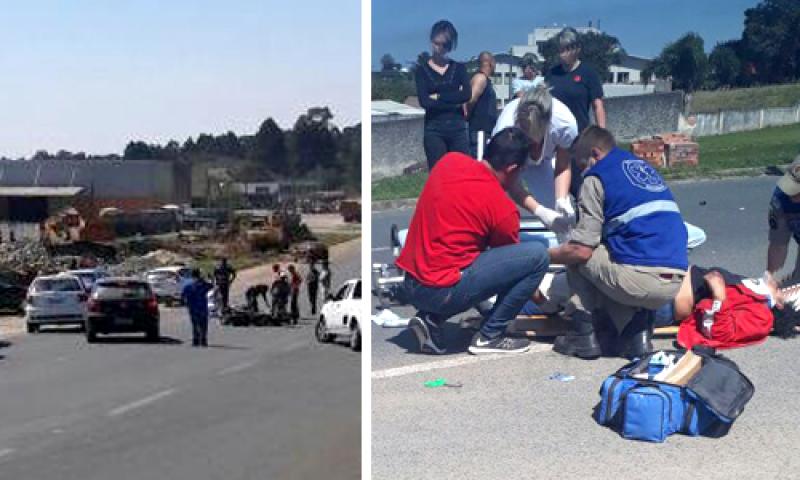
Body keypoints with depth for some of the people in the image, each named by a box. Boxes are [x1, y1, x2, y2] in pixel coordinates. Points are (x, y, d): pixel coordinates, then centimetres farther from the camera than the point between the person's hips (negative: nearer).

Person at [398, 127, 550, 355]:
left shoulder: (449, 161, 5)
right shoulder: (503, 209, -10)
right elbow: (510, 262, 7)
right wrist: (533, 291, 27)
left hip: (410, 286, 7)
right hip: (442, 292, -7)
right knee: (538, 255, -6)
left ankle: (431, 319, 15)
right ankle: (490, 336, 3)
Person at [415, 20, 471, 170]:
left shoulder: (459, 68, 10)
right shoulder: (422, 70, 4)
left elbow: (467, 94, -7)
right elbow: (424, 101, -9)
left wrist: (439, 97, -10)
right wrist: (454, 102, -9)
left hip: (458, 129, 2)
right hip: (434, 131, -2)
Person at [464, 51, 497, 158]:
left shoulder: (485, 79, 19)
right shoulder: (481, 78, -10)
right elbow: (471, 99, -23)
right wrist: (468, 115, -10)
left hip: (486, 129, 10)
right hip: (480, 130, -10)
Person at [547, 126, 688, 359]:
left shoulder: (597, 176, 2)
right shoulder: (645, 167, 24)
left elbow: (581, 250, -3)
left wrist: (548, 255, 16)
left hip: (640, 278, -7)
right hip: (676, 284, 7)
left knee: (575, 256, 18)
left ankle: (583, 335, 11)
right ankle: (637, 329, 11)